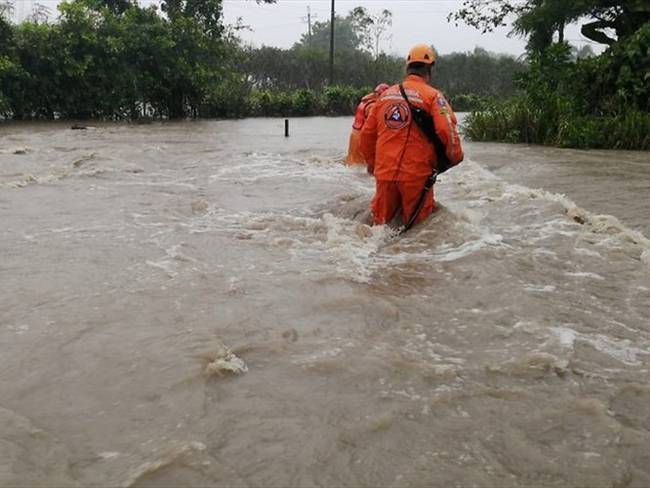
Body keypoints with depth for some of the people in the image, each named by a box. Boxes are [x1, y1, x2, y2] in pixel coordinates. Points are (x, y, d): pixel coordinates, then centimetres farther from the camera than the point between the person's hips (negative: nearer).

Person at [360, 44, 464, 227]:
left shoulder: (385, 95, 10)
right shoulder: (432, 95, -4)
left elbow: (367, 133, 13)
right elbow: (447, 130, -14)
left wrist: (372, 164, 26)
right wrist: (455, 157, 4)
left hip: (384, 172, 4)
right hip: (416, 174, -4)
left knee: (382, 220, 15)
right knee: (417, 224, 8)